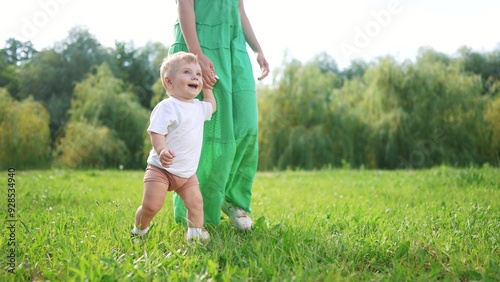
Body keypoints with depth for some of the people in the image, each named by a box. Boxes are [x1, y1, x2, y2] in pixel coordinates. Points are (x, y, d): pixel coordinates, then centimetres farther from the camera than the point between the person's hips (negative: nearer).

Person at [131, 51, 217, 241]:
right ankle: (138, 231, 16)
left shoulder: (199, 107, 11)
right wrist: (161, 150, -39)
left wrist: (207, 87, 26)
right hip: (161, 168, -6)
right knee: (151, 205, -9)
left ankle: (195, 232, 5)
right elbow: (156, 133, -21)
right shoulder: (167, 106, -14)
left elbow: (212, 107, 35)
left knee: (195, 202, -7)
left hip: (187, 173, 6)